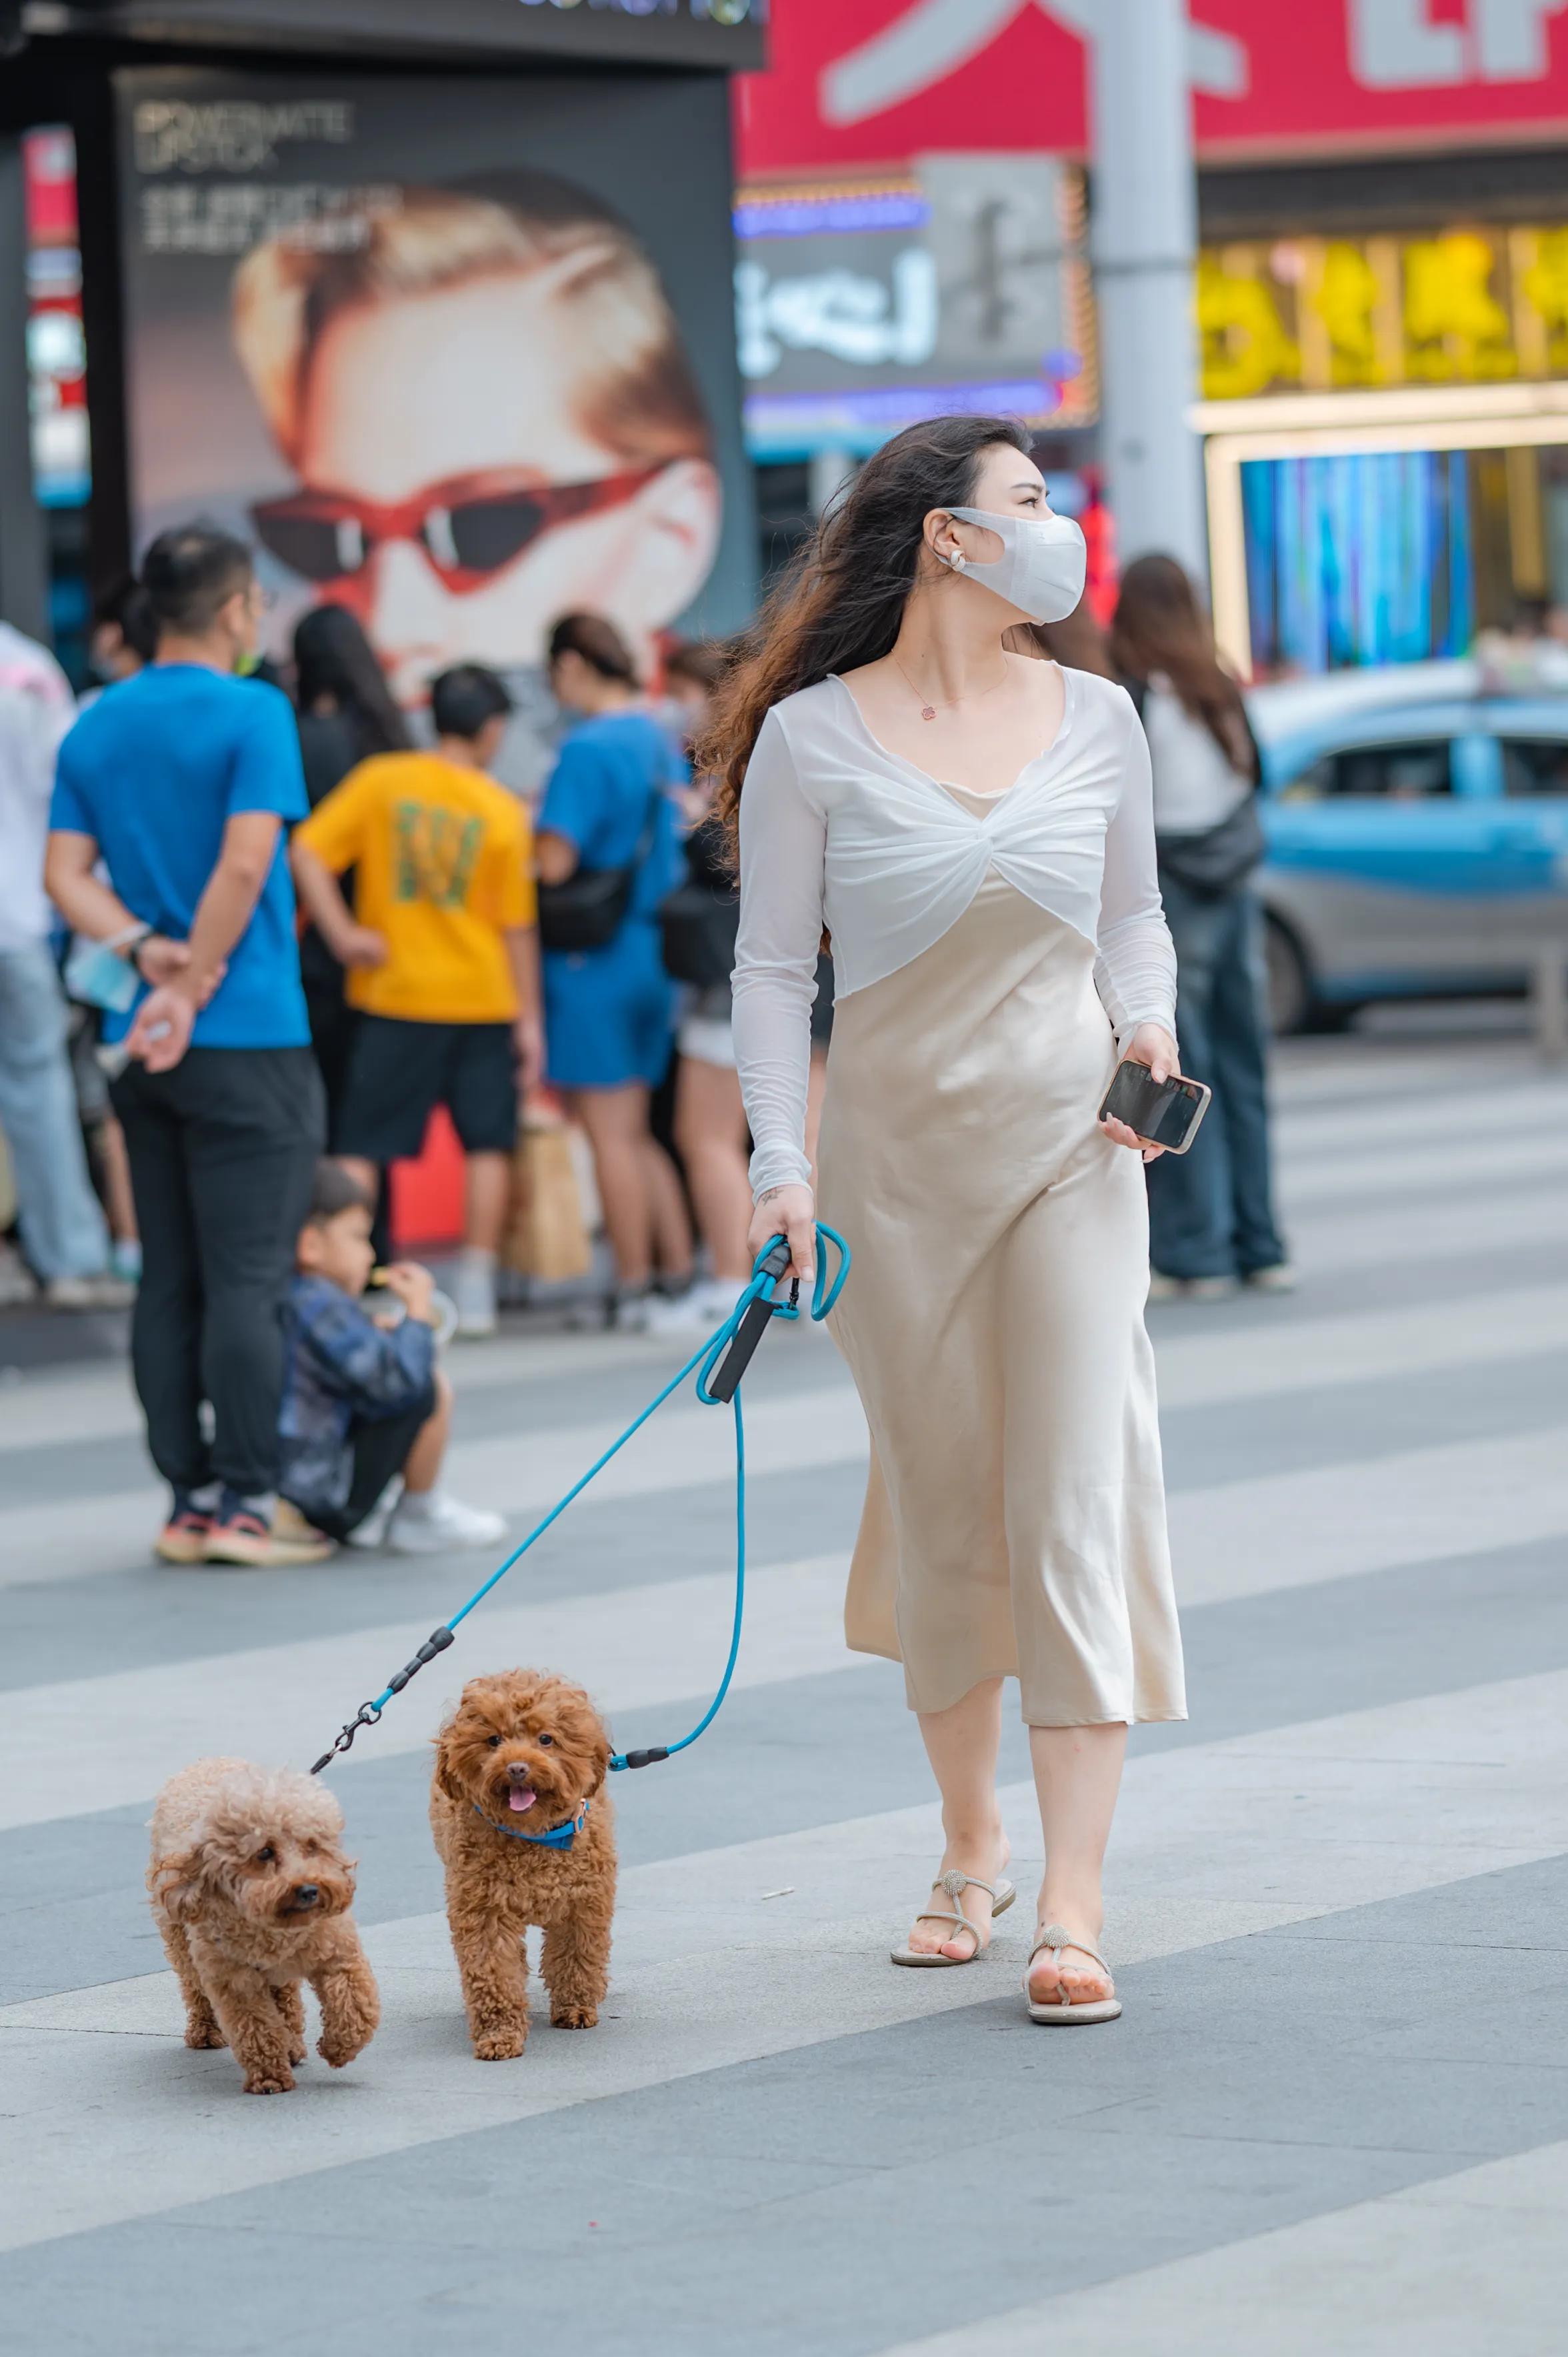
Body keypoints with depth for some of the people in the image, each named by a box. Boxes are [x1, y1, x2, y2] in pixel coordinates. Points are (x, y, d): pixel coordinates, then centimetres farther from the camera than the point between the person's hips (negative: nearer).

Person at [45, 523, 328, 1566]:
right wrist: (193, 987, -13)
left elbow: (66, 875, 4)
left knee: (168, 1284, 9)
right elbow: (244, 866, -18)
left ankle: (190, 1502, 11)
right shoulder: (253, 714, -10)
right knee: (247, 1281, -4)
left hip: (142, 1047, 6)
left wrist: (142, 949, -6)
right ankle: (247, 1505, -5)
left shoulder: (95, 728, 11)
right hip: (249, 1044, -6)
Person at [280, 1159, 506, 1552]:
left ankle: (361, 1523, 20)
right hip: (323, 1501, -9)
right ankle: (421, 1516, 10)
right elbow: (398, 1379, -24)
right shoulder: (321, 1307, -18)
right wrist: (419, 1311, -9)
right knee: (432, 1388, -5)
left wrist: (372, 1334, 12)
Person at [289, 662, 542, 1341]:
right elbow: (518, 926, -3)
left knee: (362, 1147, 4)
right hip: (483, 999, -1)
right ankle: (475, 1291, 7)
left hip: (394, 993, 1)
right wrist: (529, 1018, 3)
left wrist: (340, 931, -9)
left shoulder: (381, 780, -3)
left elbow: (307, 851, -12)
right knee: (487, 1143, 9)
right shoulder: (503, 812, -5)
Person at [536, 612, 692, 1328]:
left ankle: (634, 1289, 1)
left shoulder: (589, 750, -17)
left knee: (610, 1133, -2)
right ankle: (680, 1270, 17)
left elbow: (554, 864, -21)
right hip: (653, 957, 8)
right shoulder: (661, 742, 9)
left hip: (593, 964, -8)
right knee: (636, 1130, 17)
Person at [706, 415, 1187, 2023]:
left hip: (1069, 1142, 1)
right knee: (936, 1504, 7)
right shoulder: (812, 736, -4)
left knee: (1077, 1494, -8)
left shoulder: (1093, 720, 4)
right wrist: (778, 1161, -9)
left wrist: (1145, 1026, -3)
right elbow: (772, 960, -1)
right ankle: (968, 1845, 26)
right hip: (895, 1151, -1)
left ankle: (1072, 1902, -10)